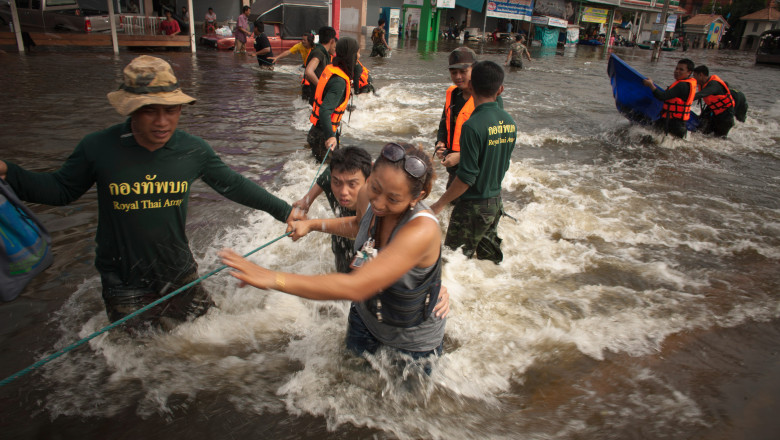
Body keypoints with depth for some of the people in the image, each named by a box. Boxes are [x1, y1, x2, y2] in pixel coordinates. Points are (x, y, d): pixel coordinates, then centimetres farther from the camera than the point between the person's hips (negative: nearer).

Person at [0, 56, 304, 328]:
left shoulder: (193, 150, -12)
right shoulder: (98, 148, -17)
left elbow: (233, 185, 1)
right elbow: (61, 189, -2)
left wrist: (282, 210, 0)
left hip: (179, 274, 2)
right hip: (124, 284, -1)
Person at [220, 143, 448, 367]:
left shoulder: (421, 230, -43)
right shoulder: (367, 196, -19)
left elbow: (354, 287, -47)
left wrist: (274, 279, -45)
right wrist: (312, 225, -1)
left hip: (414, 339, -5)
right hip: (365, 314, 5)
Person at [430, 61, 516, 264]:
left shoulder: (473, 125, -23)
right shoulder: (510, 122, 0)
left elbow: (467, 177, -23)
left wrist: (439, 205, -13)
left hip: (473, 206, -8)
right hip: (496, 202, 8)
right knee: (491, 257, 22)